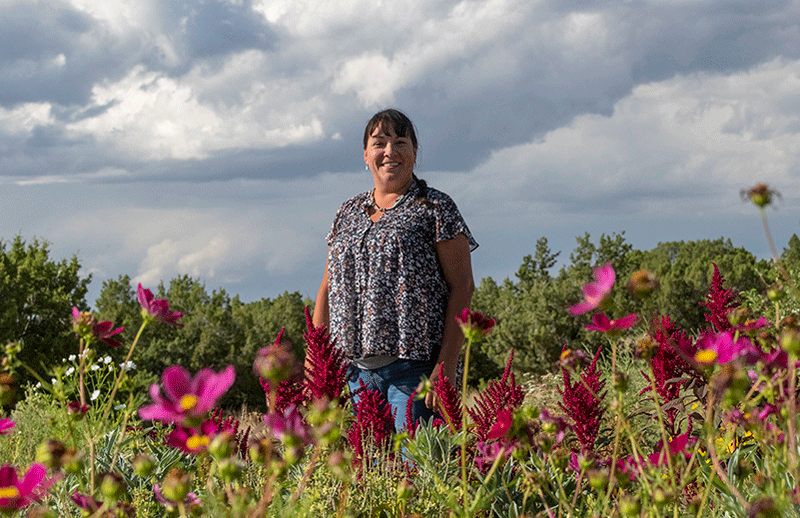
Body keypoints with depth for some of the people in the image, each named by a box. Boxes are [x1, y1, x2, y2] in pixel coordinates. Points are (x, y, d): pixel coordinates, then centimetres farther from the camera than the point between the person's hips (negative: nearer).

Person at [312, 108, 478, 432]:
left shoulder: (434, 208, 2)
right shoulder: (348, 213, 18)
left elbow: (462, 287, -4)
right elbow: (328, 288, 20)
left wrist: (447, 365, -14)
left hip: (415, 366, -5)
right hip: (356, 369, 5)